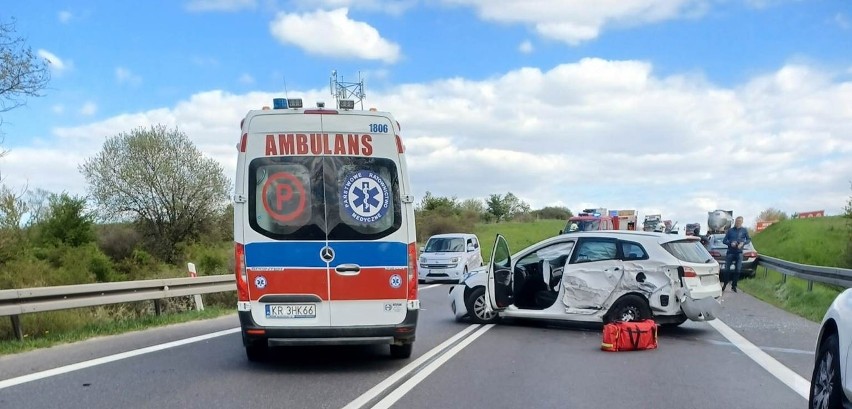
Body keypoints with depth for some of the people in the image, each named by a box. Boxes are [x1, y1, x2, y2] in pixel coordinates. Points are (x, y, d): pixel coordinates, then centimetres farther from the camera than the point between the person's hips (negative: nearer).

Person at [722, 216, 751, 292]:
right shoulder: (730, 230, 2)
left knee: (738, 270, -1)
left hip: (739, 253, 0)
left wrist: (743, 243, -11)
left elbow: (749, 239, 9)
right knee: (727, 269, 2)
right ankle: (724, 284, 16)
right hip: (730, 252, 0)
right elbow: (724, 241, 4)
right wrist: (730, 243, -15)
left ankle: (734, 285, 12)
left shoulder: (744, 230, 1)